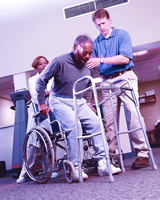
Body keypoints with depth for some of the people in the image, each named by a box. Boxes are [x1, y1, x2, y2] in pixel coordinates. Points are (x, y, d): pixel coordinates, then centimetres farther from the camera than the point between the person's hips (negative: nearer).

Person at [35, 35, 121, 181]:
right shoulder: (60, 62, -15)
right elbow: (41, 81, -6)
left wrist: (87, 103, 15)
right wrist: (41, 103, -6)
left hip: (79, 102, 5)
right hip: (60, 102, -5)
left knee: (95, 122, -15)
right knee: (74, 126, -28)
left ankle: (102, 163, -11)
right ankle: (75, 169, -19)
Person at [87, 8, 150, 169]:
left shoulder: (122, 35, 1)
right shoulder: (96, 42, 14)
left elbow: (125, 58, -13)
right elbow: (92, 63, 10)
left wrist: (101, 60, -19)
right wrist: (89, 63, -13)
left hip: (125, 77, -4)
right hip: (107, 82, 4)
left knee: (133, 114, -11)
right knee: (108, 119, 0)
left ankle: (142, 153, -5)